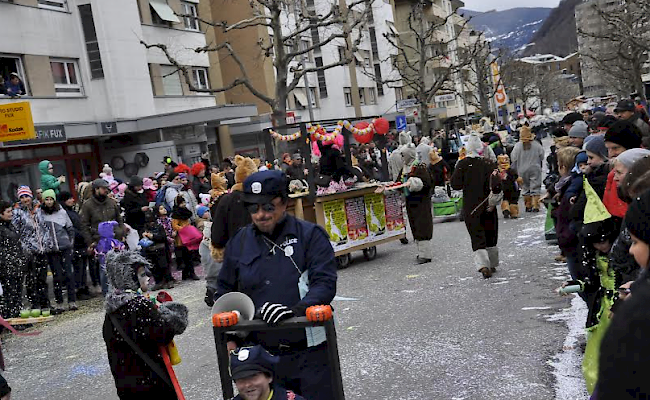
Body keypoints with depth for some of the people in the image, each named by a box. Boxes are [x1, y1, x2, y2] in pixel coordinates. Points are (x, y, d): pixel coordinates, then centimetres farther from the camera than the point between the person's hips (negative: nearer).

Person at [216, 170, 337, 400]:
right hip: (261, 355, 3)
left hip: (309, 353, -3)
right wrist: (230, 339, 4)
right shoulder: (238, 243, 7)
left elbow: (325, 283, -13)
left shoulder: (310, 235, -5)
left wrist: (294, 310, -28)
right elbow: (225, 292, 15)